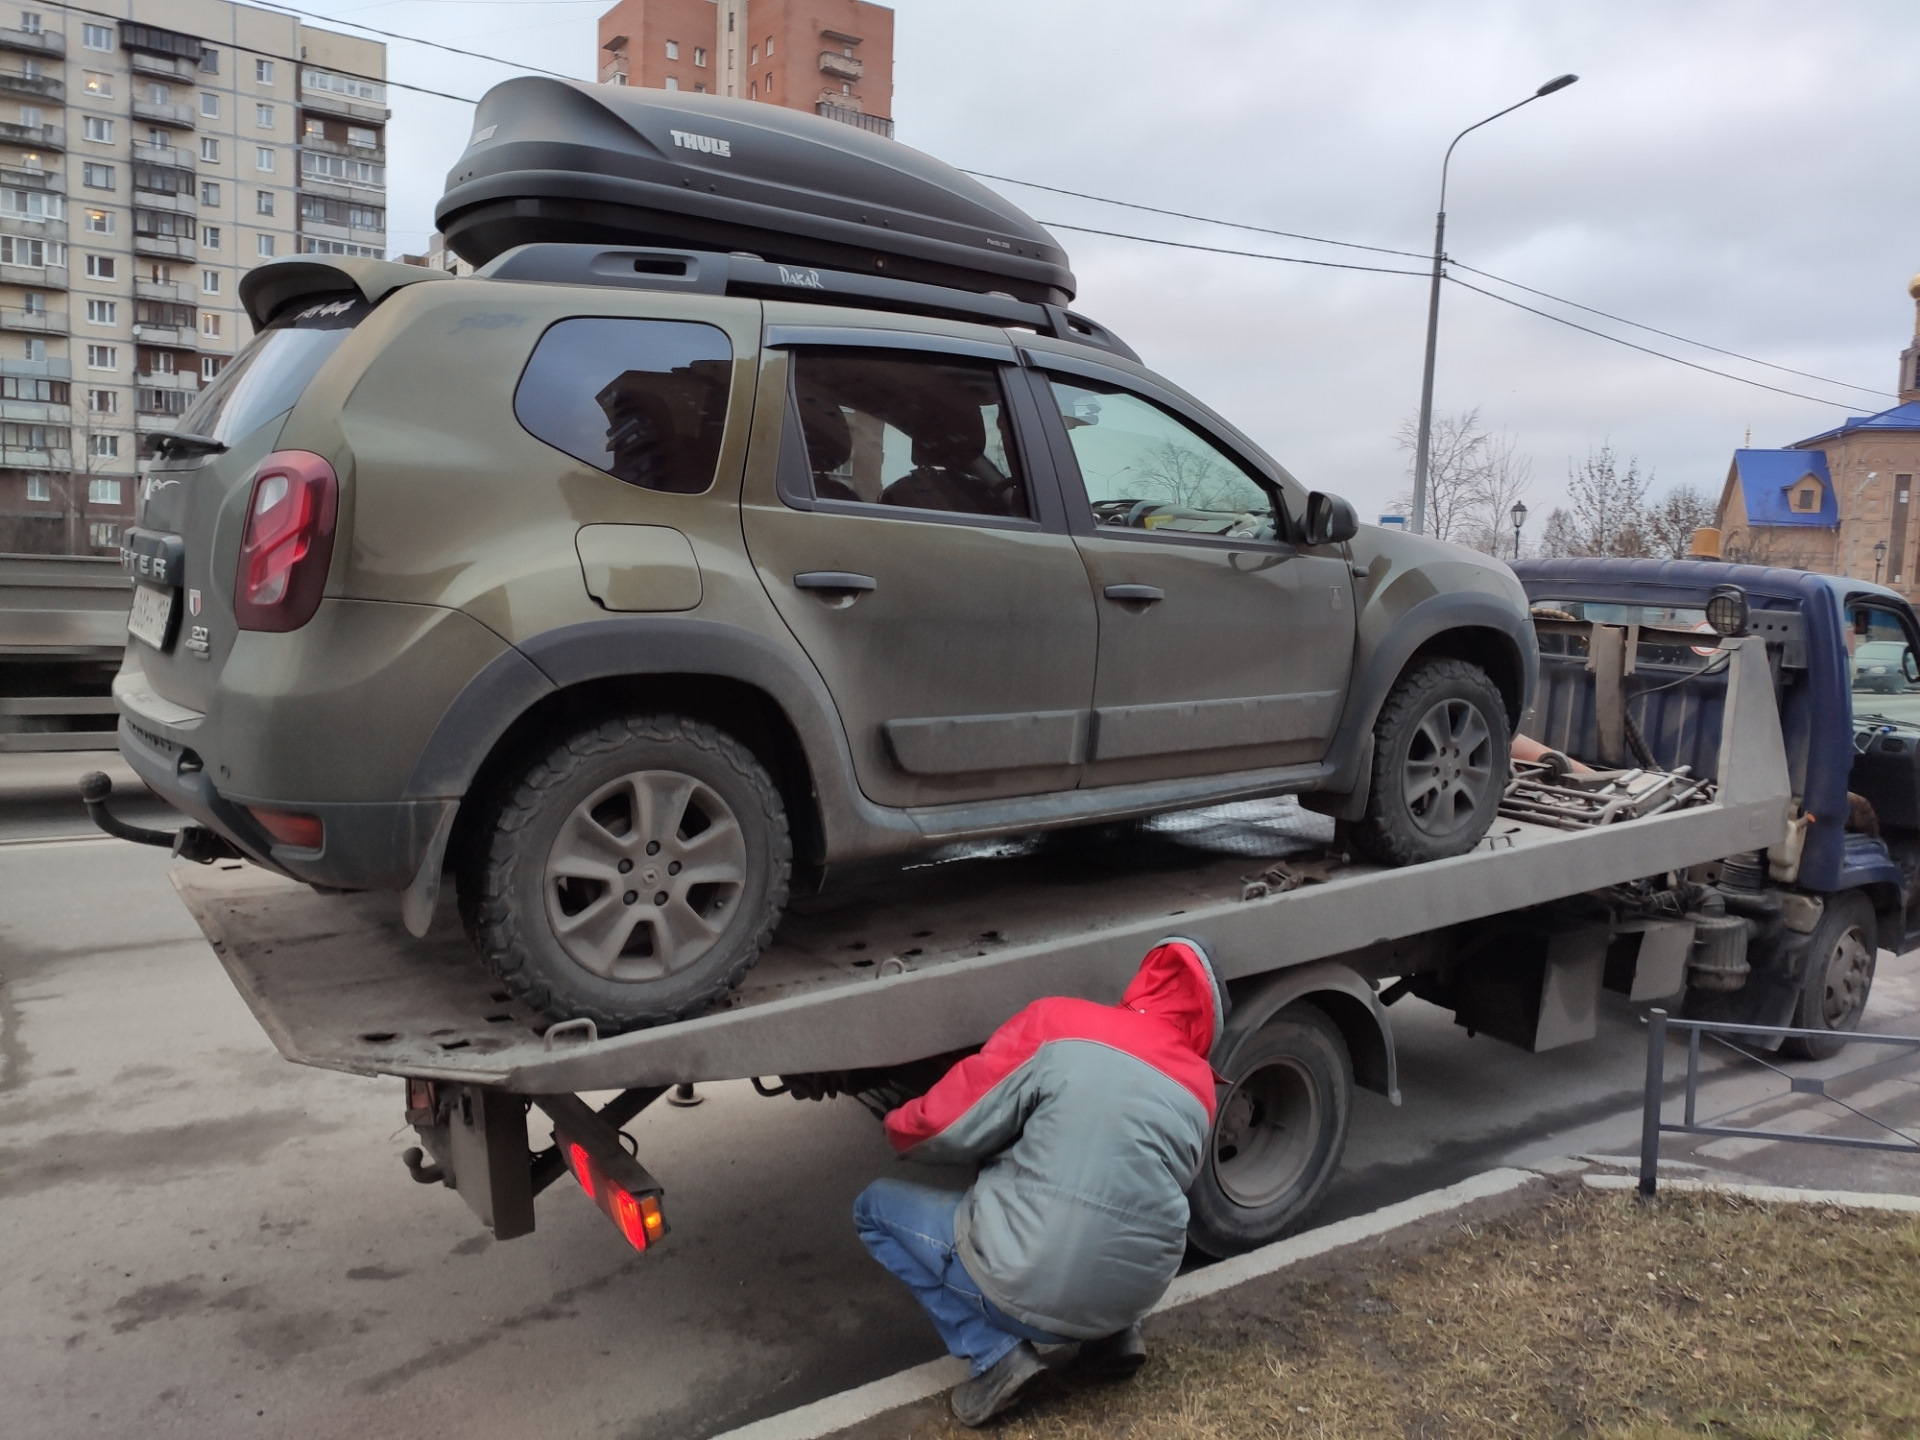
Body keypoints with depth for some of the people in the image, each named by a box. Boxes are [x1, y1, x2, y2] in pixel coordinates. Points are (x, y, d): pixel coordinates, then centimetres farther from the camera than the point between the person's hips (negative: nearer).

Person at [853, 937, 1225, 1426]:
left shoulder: (1056, 1024, -6)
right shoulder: (1200, 1087, 7)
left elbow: (934, 1132, -7)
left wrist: (900, 1123, 16)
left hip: (1024, 1287, -5)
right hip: (1136, 1292, 6)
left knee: (876, 1206, 15)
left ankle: (996, 1355, 2)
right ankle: (1115, 1336, 17)